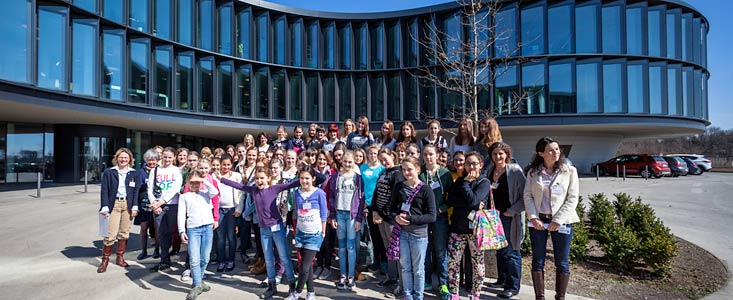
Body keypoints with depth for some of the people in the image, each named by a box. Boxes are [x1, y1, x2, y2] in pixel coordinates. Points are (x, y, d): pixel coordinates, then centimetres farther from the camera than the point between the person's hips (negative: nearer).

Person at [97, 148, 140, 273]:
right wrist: (105, 207, -8)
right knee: (111, 234, -6)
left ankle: (120, 257, 20)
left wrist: (134, 207, -1)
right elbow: (104, 190, 0)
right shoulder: (109, 172, 2)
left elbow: (136, 190, 6)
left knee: (124, 233, 8)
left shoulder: (133, 173, 7)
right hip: (114, 204, -2)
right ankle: (105, 259, 7)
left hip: (128, 204, 2)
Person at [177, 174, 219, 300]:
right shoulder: (184, 196, 12)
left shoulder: (206, 193, 16)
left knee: (205, 258, 7)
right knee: (194, 259, -7)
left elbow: (215, 192, -7)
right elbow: (181, 215, 4)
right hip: (193, 229, -1)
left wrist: (204, 180, -3)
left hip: (208, 227, 1)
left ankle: (199, 280, 24)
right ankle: (198, 285, 2)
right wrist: (182, 231, -5)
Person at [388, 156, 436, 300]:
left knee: (418, 269, 9)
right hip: (402, 232, 3)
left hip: (418, 234, -3)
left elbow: (432, 217, -10)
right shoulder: (398, 187, 4)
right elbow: (392, 208, 12)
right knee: (405, 267, 13)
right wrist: (396, 217, -10)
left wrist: (411, 219, -18)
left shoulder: (425, 190, -8)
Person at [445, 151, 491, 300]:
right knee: (452, 262, 2)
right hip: (457, 226, 4)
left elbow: (473, 200, -19)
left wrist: (466, 183, -8)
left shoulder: (484, 182, -2)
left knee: (477, 263, 6)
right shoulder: (459, 180, 11)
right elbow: (449, 200, -4)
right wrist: (472, 206, -14)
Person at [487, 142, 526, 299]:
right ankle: (503, 279, 30)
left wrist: (512, 211, -16)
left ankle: (513, 286, 10)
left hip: (510, 217, -6)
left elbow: (524, 195, -11)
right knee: (499, 250, 15)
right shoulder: (490, 171, 9)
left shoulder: (515, 170, -9)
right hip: (495, 216, 6)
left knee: (511, 252, 0)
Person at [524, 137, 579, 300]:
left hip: (561, 222, -1)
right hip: (538, 221, 2)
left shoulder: (569, 171, -1)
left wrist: (558, 220, -12)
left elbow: (572, 199, -5)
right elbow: (528, 196, 2)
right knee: (538, 261, 6)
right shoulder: (533, 172, 4)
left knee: (562, 262, 6)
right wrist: (533, 217, -10)